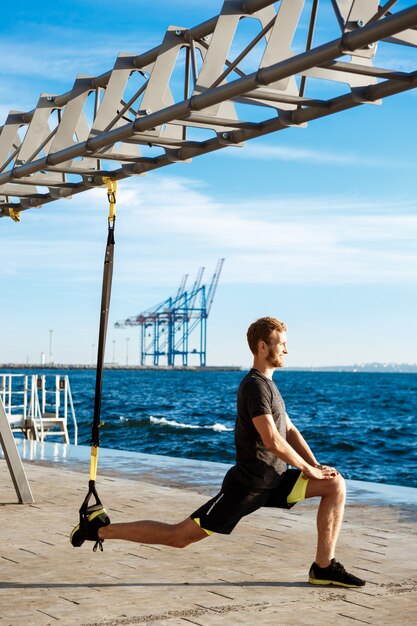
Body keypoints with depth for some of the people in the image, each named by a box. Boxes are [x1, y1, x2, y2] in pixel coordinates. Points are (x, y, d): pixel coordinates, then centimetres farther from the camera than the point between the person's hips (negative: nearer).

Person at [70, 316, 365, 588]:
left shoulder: (267, 383, 16)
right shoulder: (255, 385, -17)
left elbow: (290, 430, 18)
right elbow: (272, 441, -25)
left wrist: (316, 464, 3)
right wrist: (308, 469, -12)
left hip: (274, 481, 9)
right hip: (247, 485, -9)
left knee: (336, 484, 0)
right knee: (178, 536, -6)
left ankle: (324, 568, 3)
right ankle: (102, 529, 8)